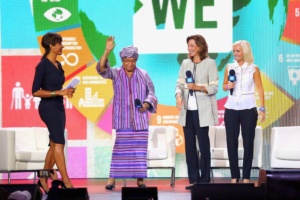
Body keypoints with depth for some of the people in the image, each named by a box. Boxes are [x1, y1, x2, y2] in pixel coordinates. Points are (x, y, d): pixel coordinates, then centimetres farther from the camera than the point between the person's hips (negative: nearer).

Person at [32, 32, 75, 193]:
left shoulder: (58, 65, 14)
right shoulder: (43, 65, -11)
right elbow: (35, 91, -15)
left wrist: (67, 91, 4)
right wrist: (59, 92, -20)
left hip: (59, 107, 9)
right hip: (48, 108, -9)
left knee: (54, 145, 9)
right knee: (59, 143, -12)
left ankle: (43, 180, 17)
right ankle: (66, 182, -15)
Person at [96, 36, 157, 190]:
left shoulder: (143, 75, 6)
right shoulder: (116, 73, 4)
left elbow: (151, 93, 8)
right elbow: (101, 69, -13)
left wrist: (146, 104, -12)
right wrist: (107, 51, -25)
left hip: (140, 119, 1)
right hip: (123, 119, -1)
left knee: (140, 148, 0)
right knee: (120, 147, -6)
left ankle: (140, 179, 3)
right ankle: (112, 179, -4)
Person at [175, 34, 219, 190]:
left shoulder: (209, 63, -1)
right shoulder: (185, 63, 13)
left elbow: (214, 88, -6)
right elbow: (179, 84, 8)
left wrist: (198, 87, -19)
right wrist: (178, 96, -11)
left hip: (202, 111, -5)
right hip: (187, 110, 5)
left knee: (203, 143, -3)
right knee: (189, 144, 5)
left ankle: (204, 179, 2)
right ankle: (193, 179, 10)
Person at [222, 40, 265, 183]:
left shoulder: (253, 69, 0)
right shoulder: (229, 68, 7)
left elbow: (260, 89, -1)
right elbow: (224, 85, 15)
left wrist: (262, 108, -8)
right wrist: (227, 86, -8)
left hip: (248, 109, -2)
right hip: (231, 109, 2)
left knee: (248, 142, 1)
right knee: (231, 142, 1)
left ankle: (246, 176, 7)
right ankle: (234, 176, 8)